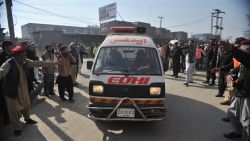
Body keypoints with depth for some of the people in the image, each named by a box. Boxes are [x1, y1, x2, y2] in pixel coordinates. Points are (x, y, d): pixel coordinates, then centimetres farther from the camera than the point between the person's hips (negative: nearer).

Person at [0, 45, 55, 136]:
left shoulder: (25, 62, -4)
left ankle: (27, 119, 52)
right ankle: (17, 128, 31)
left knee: (26, 106, 25)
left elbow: (37, 63, 2)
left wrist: (51, 63, 4)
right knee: (14, 111, 10)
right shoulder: (8, 64, -22)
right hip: (13, 92, -6)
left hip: (24, 90, 6)